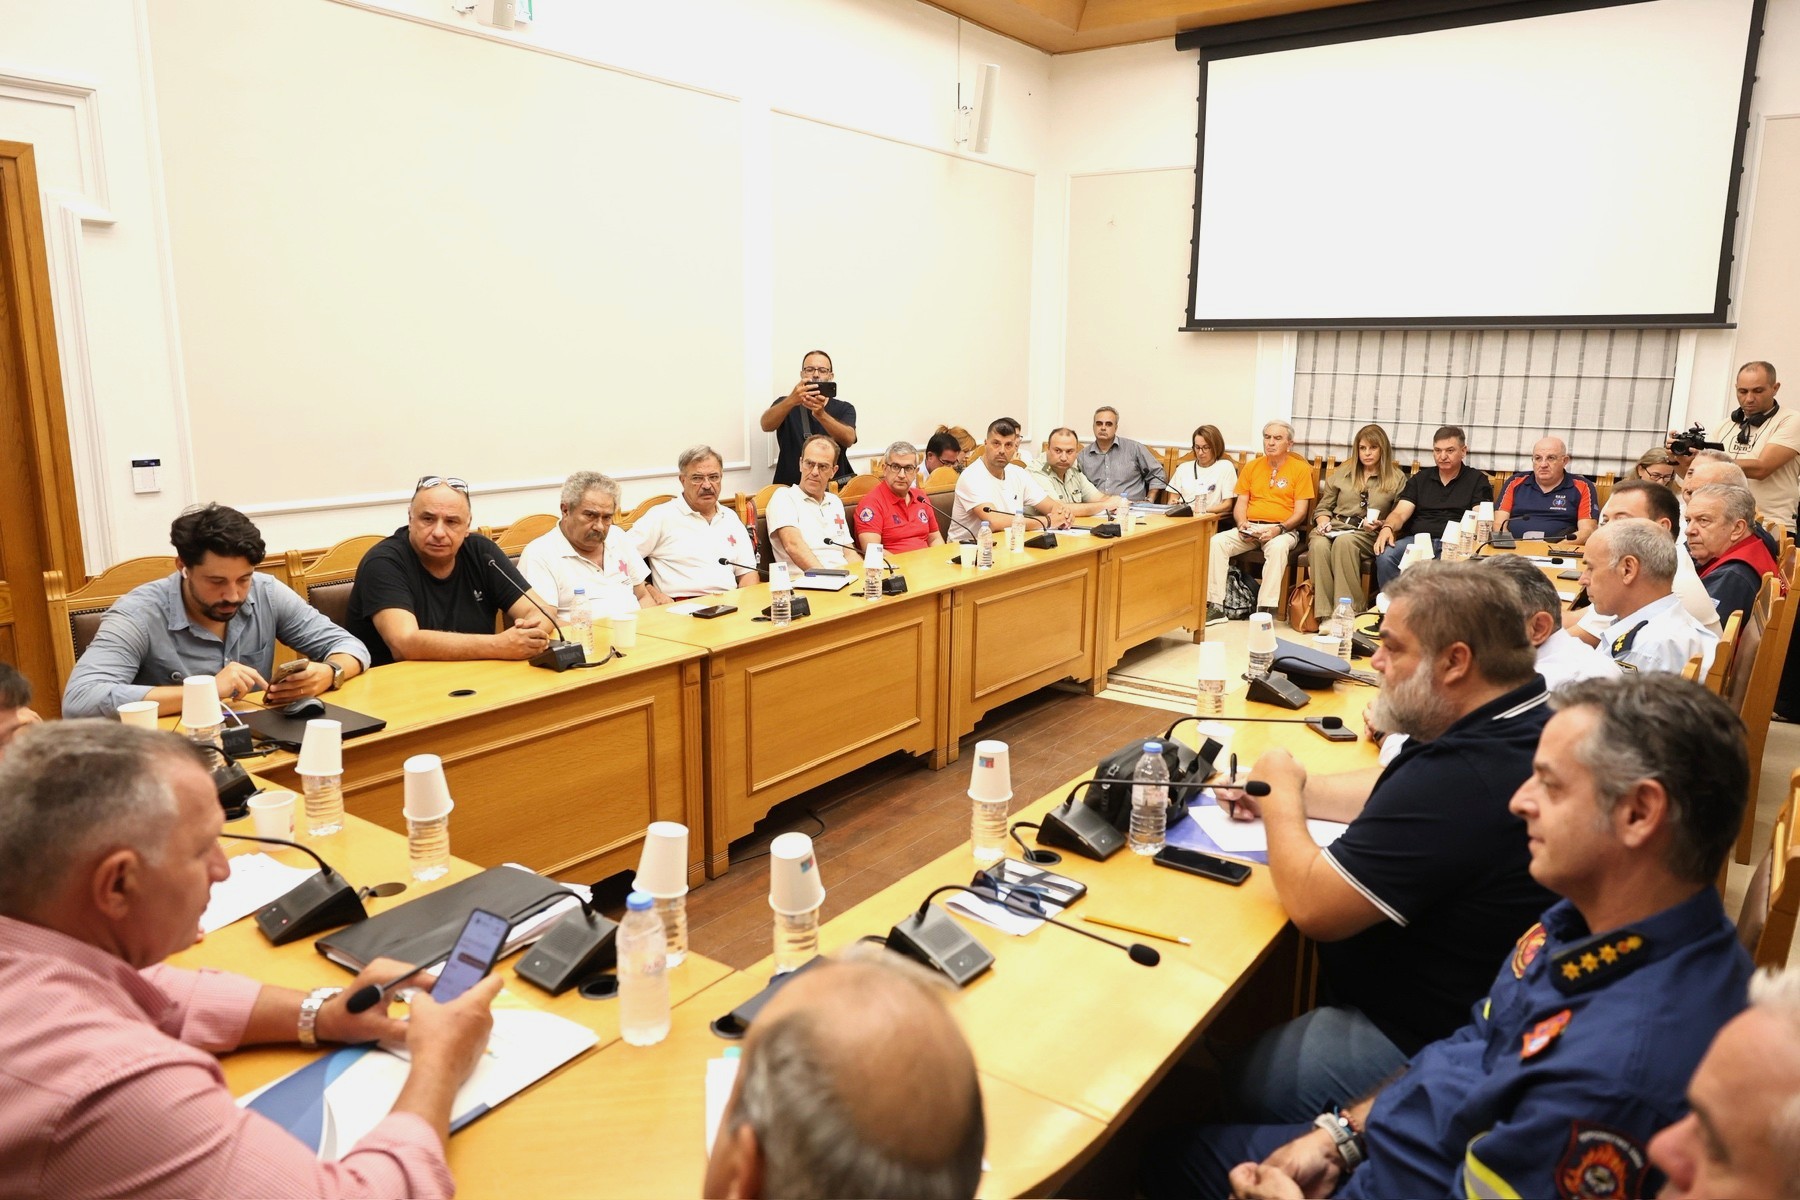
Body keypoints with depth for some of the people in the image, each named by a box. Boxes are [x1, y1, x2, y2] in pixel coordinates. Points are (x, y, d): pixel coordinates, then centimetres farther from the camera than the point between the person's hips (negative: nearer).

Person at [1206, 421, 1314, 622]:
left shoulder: (1301, 468, 5)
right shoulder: (1252, 467, 16)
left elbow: (1300, 512, -1)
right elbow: (1240, 504, 13)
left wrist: (1279, 529, -18)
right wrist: (1242, 524, -8)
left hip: (1282, 530, -3)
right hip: (1249, 529, 4)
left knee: (1278, 547, -38)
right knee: (1216, 542, -24)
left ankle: (1266, 609, -37)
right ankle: (1215, 607, -26)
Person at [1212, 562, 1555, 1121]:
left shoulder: (1464, 776, -35)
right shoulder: (1523, 727, -1)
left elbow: (1312, 906, -27)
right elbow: (1400, 795, 17)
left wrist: (1280, 794, -10)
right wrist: (1297, 789, 3)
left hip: (1418, 1046, -10)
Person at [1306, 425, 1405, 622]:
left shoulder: (1397, 478, 13)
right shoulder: (1342, 473, 21)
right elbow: (1323, 507, 21)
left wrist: (1380, 525, -12)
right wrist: (1323, 522, 0)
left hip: (1368, 535, -2)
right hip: (1335, 528, 2)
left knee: (1344, 542, -39)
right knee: (1319, 545, -35)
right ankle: (1325, 615, -39)